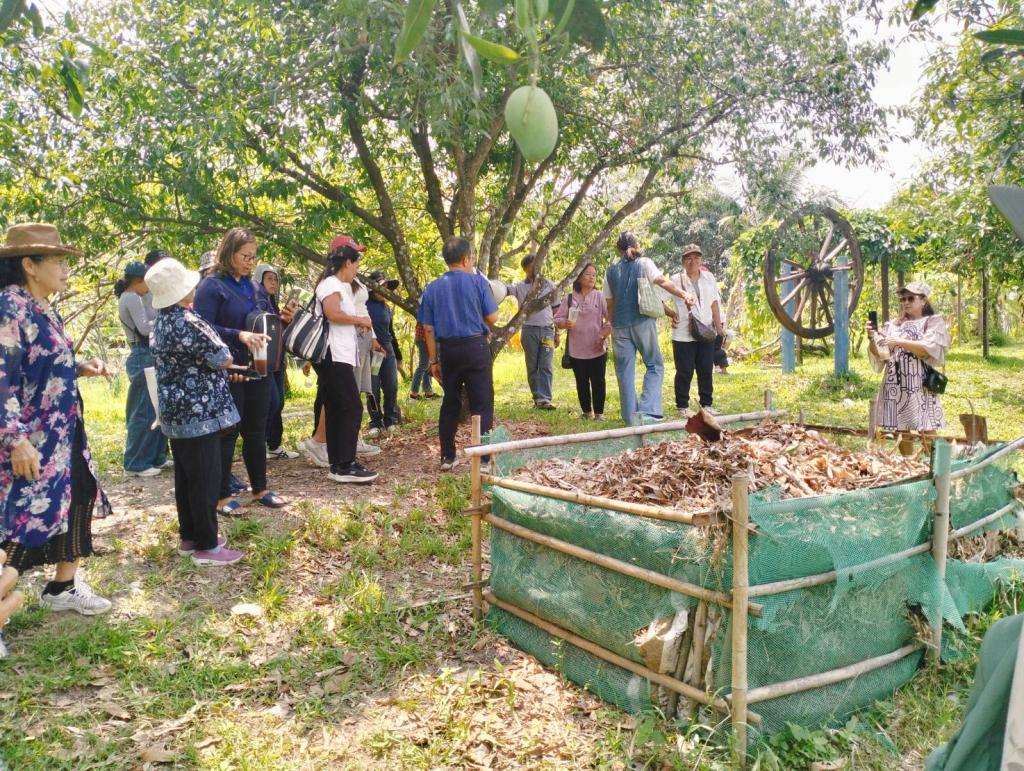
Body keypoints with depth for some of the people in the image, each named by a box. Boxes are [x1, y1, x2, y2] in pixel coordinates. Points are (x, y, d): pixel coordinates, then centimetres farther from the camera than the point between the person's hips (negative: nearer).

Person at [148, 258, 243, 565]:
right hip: (200, 412, -9)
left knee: (185, 477, 16)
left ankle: (189, 537, 26)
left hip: (177, 411, 9)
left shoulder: (161, 321, 9)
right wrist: (217, 349, 4)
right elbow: (224, 358, -15)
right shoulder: (187, 322, -20)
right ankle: (206, 546, 6)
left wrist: (211, 366, 9)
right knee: (206, 479, -1)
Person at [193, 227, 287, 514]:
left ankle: (260, 489, 25)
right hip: (228, 373, -7)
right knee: (227, 433, 2)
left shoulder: (251, 286, 14)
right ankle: (221, 496, 14)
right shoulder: (211, 286, -9)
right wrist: (239, 336, -29)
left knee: (256, 432, 14)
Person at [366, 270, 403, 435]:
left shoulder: (386, 307, 14)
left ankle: (391, 420, 16)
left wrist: (398, 355, 23)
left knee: (391, 388, 4)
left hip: (388, 350, 5)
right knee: (373, 390, 0)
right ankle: (376, 423, 9)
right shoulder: (364, 304, -4)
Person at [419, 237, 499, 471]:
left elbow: (428, 329, 5)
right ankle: (484, 458, -3)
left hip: (448, 350, 4)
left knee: (450, 403, 13)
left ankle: (447, 458, 17)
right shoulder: (477, 281, -4)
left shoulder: (432, 288, 5)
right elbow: (492, 319, -2)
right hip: (475, 347, -3)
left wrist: (433, 360, 11)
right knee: (482, 404, 1)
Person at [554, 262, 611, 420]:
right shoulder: (569, 299, 5)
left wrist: (603, 336, -12)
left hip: (597, 349, -1)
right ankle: (587, 411, 20)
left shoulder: (600, 297, 2)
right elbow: (557, 319, 4)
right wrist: (565, 323, -17)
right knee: (582, 382, 7)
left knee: (598, 381, 0)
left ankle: (599, 412, 10)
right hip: (576, 350, 1)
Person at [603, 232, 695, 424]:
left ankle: (630, 416, 7)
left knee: (625, 371, 6)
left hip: (620, 325, 3)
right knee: (654, 365, 7)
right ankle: (647, 409, -10)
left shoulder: (611, 270, 11)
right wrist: (683, 294, -23)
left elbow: (609, 303, 13)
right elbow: (662, 281, -14)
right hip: (642, 322, -3)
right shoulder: (644, 263, 3)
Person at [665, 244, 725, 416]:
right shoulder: (676, 280, -3)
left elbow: (715, 302, 10)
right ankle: (682, 406, 11)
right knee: (684, 372, 1)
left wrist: (718, 326, 7)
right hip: (683, 335, -3)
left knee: (706, 371, 8)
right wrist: (670, 313, -8)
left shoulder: (709, 277, 8)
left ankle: (706, 404, 19)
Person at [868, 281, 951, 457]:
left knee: (927, 433, -9)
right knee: (902, 432, 6)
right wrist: (872, 338, -10)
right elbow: (879, 355, 9)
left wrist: (900, 342, -19)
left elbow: (930, 350, -11)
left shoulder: (934, 322, 5)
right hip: (896, 387, 4)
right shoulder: (893, 325, 15)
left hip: (921, 387, -4)